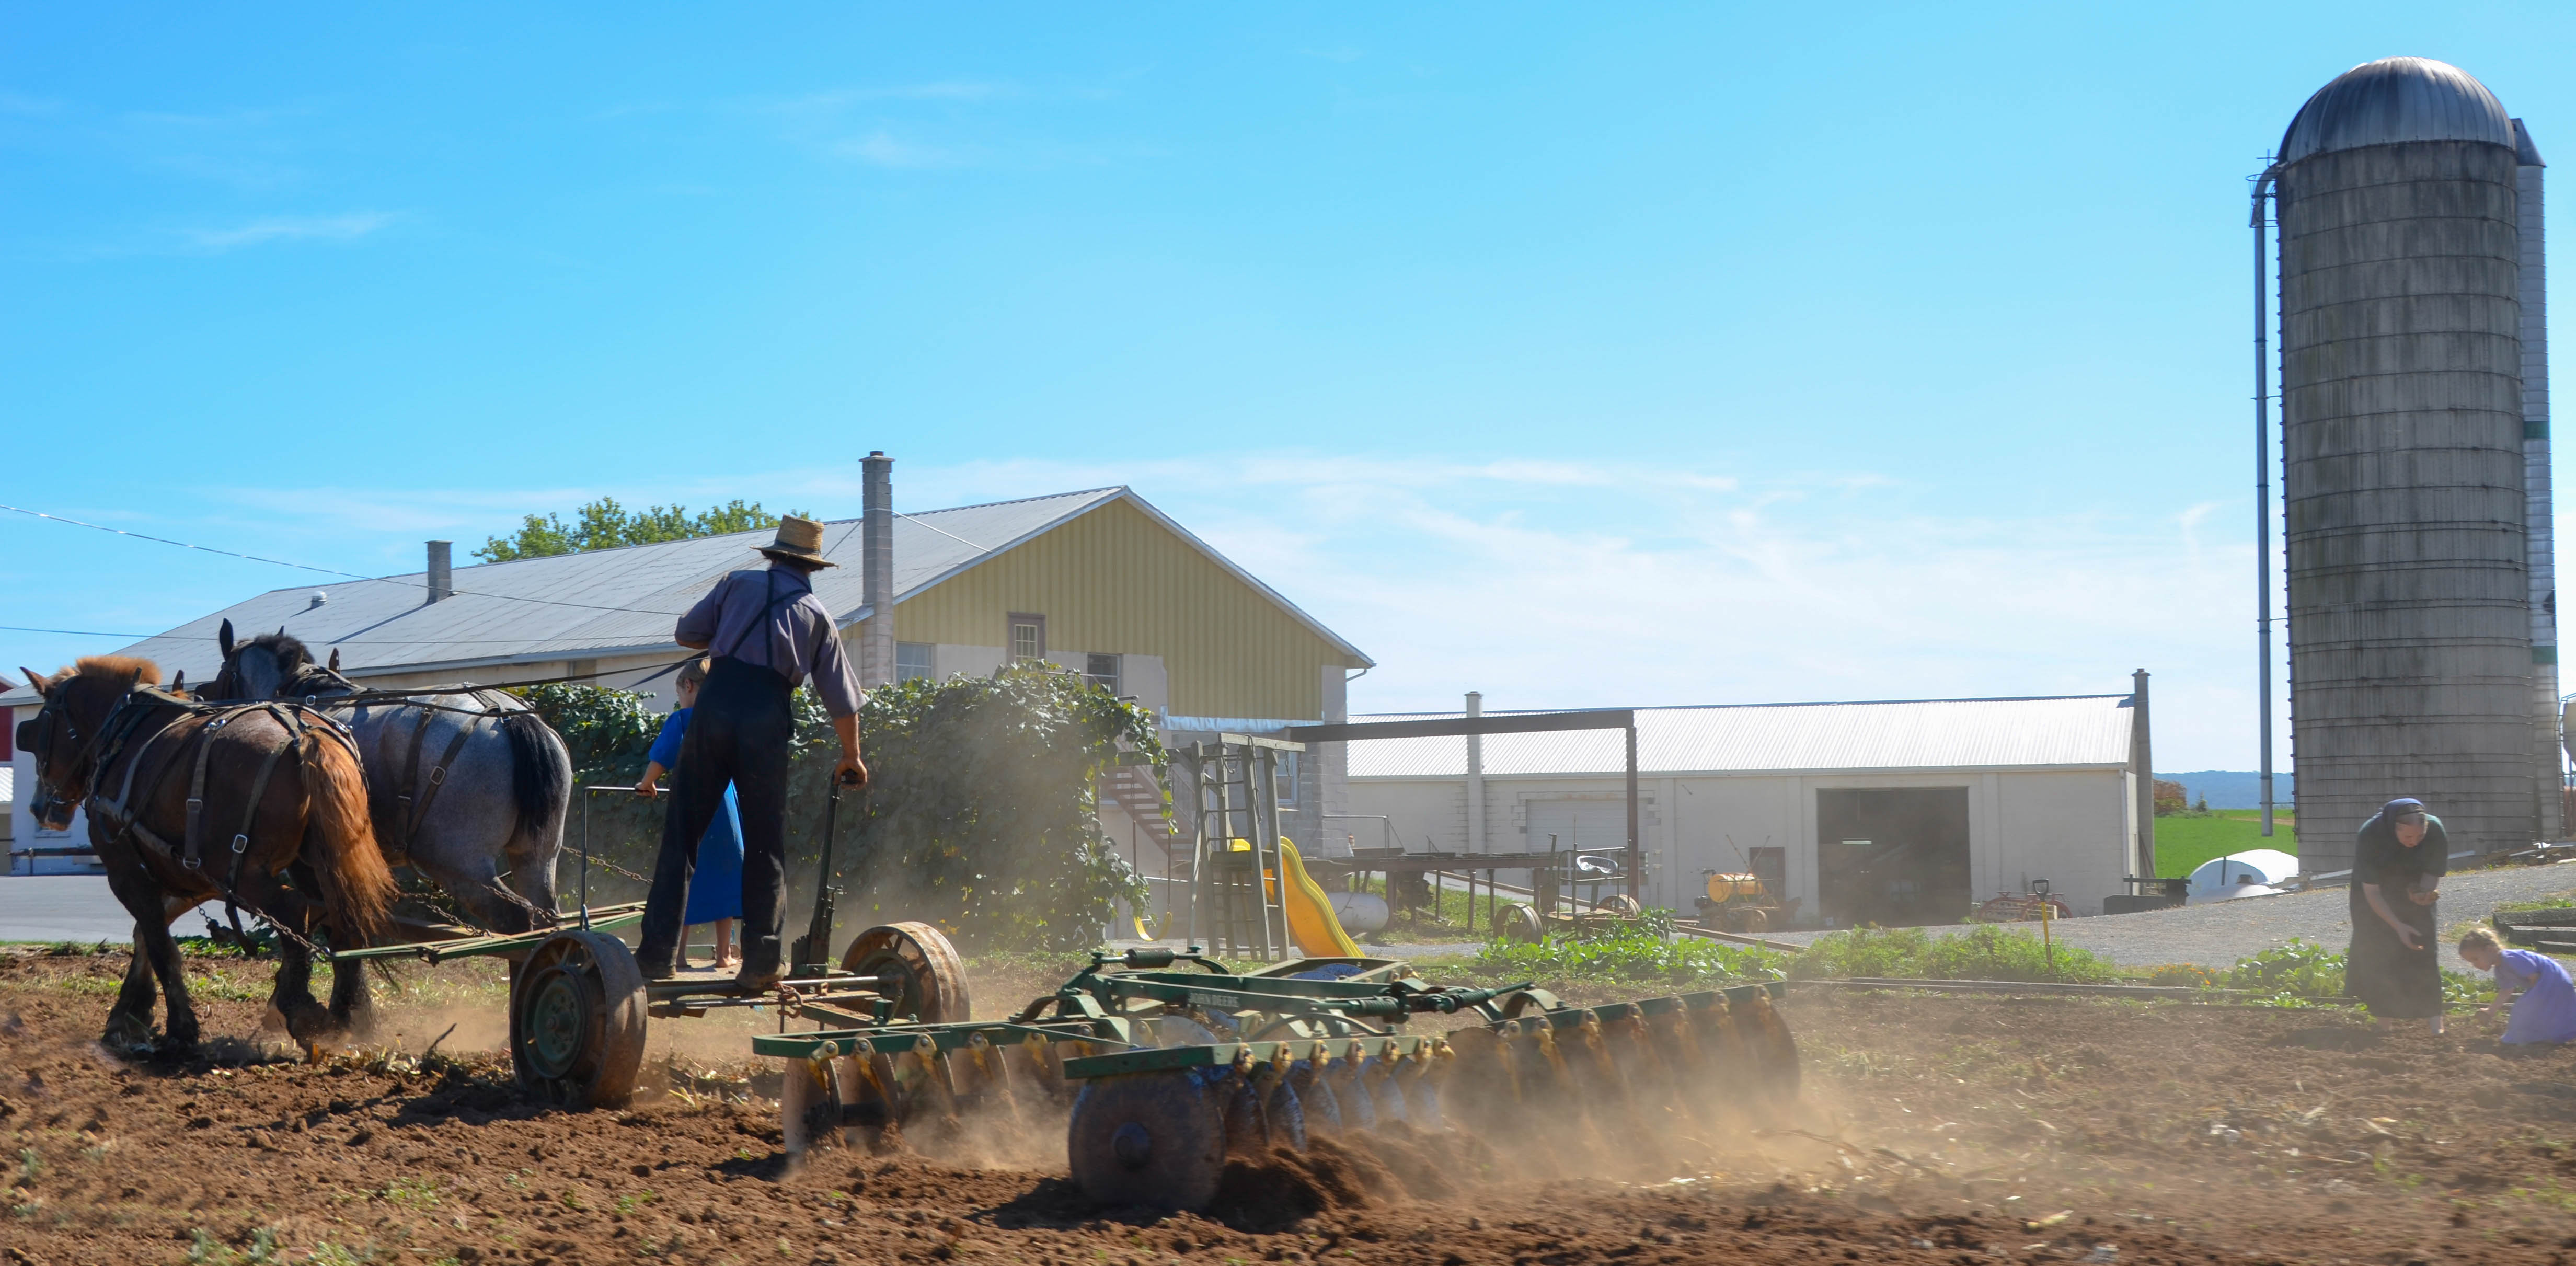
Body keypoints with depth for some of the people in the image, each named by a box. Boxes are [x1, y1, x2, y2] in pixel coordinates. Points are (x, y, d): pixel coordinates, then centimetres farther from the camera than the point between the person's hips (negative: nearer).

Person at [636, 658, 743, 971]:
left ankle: (678, 953, 0)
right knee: (723, 875, 9)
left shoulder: (680, 719, -2)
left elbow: (660, 759, -10)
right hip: (728, 807, 3)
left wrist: (647, 785, 7)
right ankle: (724, 954, 10)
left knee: (685, 879, 3)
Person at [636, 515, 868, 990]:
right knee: (765, 844, 8)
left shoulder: (738, 584, 16)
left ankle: (658, 953, 2)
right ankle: (760, 960, 4)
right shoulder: (816, 614, 18)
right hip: (765, 719, 0)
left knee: (682, 832, 5)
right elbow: (843, 700, 20)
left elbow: (686, 633, 19)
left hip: (714, 705, 0)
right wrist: (851, 758, 34)